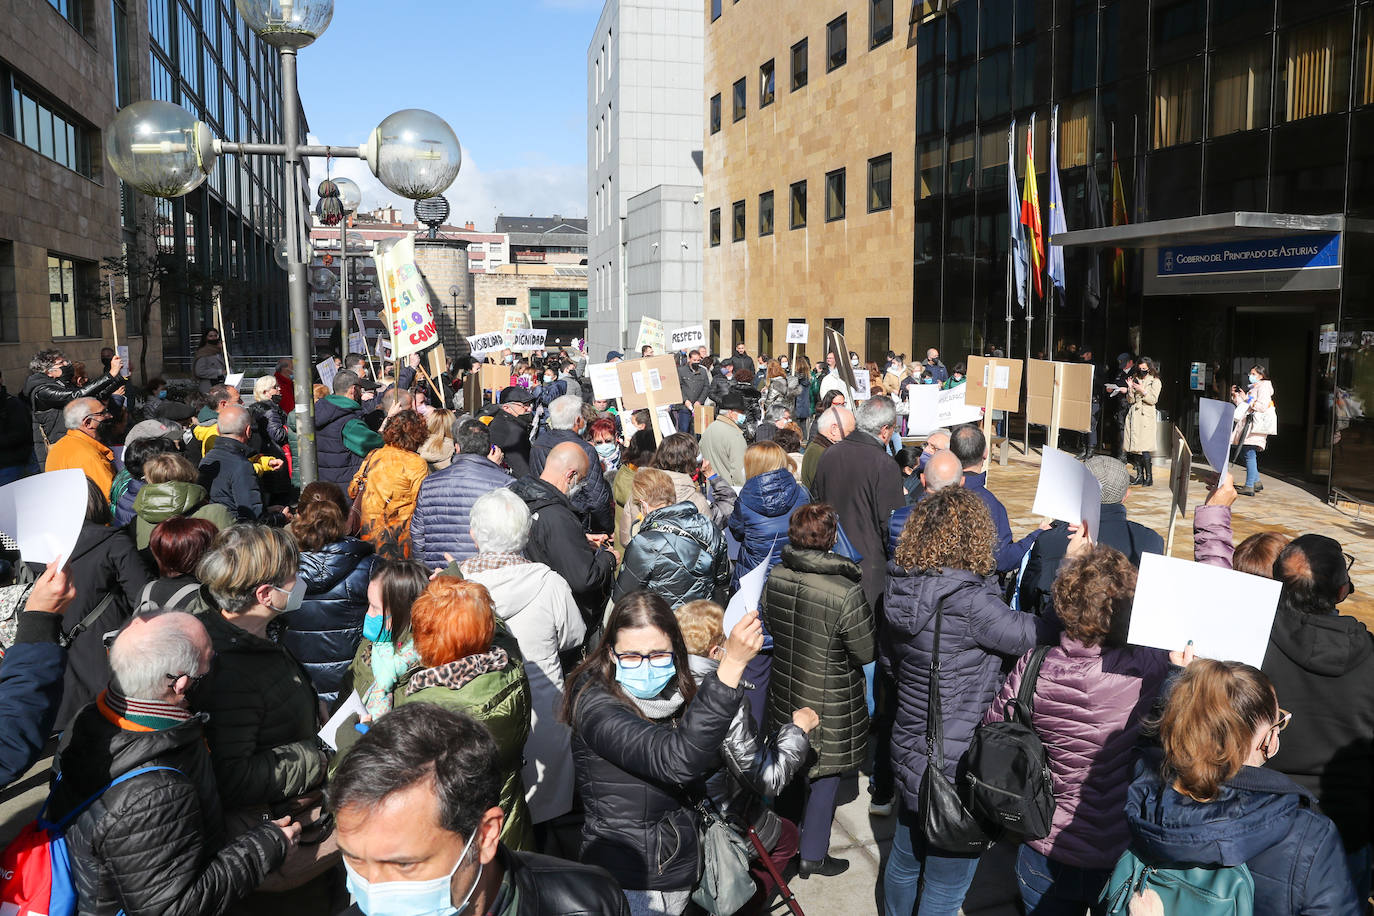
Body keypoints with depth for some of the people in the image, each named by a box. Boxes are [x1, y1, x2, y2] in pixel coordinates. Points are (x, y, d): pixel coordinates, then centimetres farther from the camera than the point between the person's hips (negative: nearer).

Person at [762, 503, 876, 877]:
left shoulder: (775, 578, -12)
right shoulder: (847, 594, -30)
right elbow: (866, 653, -18)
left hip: (785, 695, 6)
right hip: (830, 707, -6)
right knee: (826, 777, 14)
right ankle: (813, 856, 28)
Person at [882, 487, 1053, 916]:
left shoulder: (901, 592, -3)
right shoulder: (967, 603, -28)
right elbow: (1039, 634, -22)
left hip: (911, 752, 8)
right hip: (957, 766, -8)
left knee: (905, 858, 27)